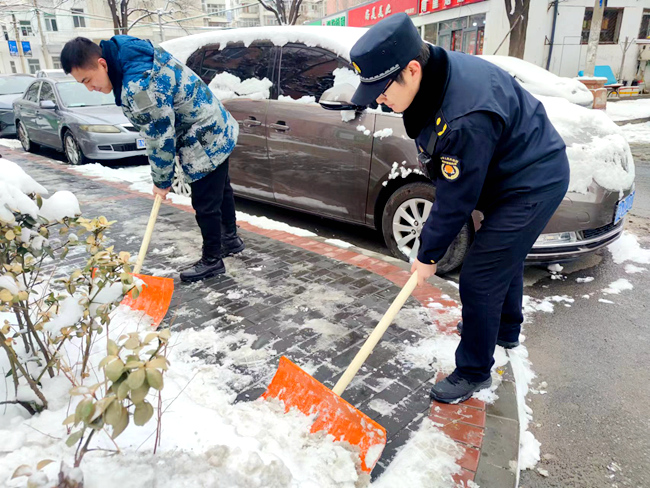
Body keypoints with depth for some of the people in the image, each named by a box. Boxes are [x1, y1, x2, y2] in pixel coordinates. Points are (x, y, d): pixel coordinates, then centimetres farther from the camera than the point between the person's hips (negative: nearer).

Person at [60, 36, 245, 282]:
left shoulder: (140, 86, -30)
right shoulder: (131, 54, 2)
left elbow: (161, 138, -24)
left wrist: (162, 181, -10)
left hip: (205, 143, -11)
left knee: (206, 204, 0)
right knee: (221, 190, 23)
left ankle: (211, 260, 17)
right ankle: (231, 239, 42)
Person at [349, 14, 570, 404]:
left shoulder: (465, 117, -38)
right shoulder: (435, 75, -9)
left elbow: (456, 200, -27)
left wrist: (429, 255, -13)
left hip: (534, 184, -10)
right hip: (509, 174, 10)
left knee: (479, 280, -7)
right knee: (504, 259, 26)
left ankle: (474, 373, 14)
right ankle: (506, 331, 51)